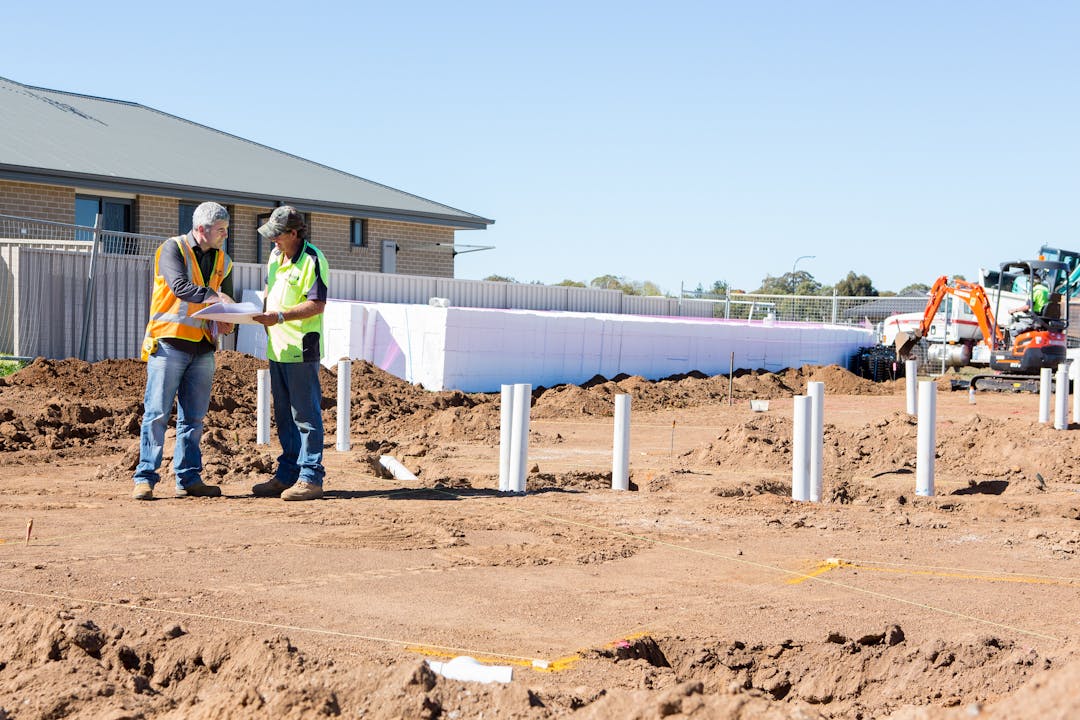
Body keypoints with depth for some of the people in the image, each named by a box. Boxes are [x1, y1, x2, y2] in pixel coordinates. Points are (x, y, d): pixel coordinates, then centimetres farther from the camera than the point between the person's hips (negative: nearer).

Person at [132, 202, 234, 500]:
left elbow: (227, 303, 21)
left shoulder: (223, 261, 14)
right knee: (157, 413, -5)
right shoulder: (173, 249, -4)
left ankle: (189, 479, 12)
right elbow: (179, 286, -21)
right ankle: (145, 478, -2)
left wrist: (226, 322, 0)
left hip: (203, 348, 6)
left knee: (193, 417, 7)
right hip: (169, 343, -6)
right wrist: (214, 296, -31)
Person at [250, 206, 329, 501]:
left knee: (305, 416, -5)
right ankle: (287, 475, 21)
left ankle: (310, 478, 0)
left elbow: (317, 304, -18)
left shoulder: (312, 260, -13)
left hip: (301, 349, -9)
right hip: (277, 347, 9)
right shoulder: (275, 255, 14)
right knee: (284, 416, 14)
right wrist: (263, 312, 8)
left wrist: (280, 316, -24)